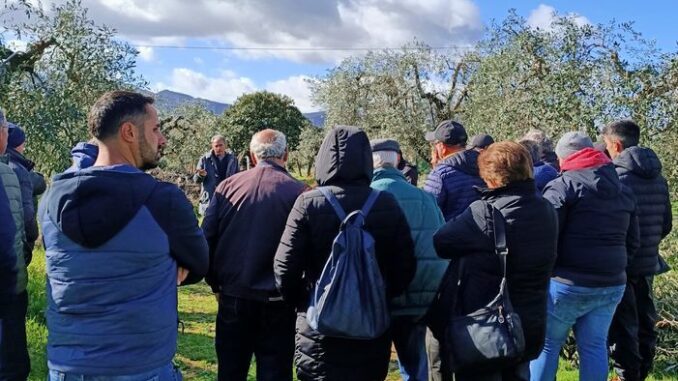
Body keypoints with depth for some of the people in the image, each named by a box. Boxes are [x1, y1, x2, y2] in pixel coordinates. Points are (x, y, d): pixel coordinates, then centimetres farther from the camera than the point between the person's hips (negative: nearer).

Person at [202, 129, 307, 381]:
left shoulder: (227, 186, -2)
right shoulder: (298, 191, -11)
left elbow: (207, 240, -2)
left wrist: (217, 284, 10)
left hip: (233, 297, 3)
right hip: (277, 302, -3)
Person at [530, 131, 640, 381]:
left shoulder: (563, 185, -9)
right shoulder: (623, 190, 13)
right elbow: (632, 242, 18)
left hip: (568, 284, -6)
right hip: (612, 285, 6)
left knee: (546, 345, 6)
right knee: (594, 347, 13)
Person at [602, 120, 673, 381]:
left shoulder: (616, 176, -17)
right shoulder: (658, 178, 6)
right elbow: (666, 225, 12)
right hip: (647, 263, 7)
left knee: (622, 326, 2)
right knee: (645, 322, 18)